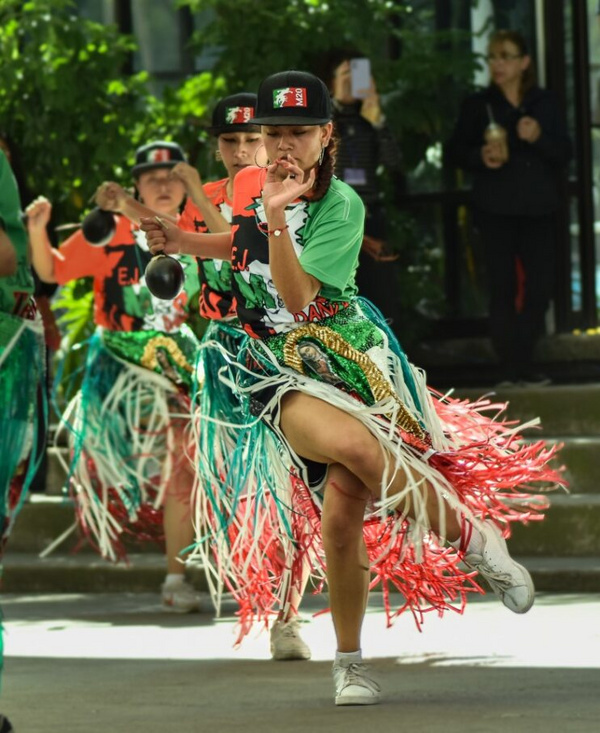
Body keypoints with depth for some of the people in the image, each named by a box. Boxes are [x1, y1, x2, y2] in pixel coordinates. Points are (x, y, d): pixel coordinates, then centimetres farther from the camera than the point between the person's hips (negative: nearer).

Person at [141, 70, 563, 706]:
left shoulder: (341, 205, -7)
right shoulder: (249, 185, 7)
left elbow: (298, 297, -17)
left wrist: (276, 216, -24)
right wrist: (181, 242, 16)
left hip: (349, 358, -1)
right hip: (277, 371, 1)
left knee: (343, 511, -21)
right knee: (355, 445, -29)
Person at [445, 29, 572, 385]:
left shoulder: (545, 103, 7)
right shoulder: (478, 105, 3)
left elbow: (565, 153, 6)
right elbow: (454, 151, 5)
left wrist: (540, 138, -14)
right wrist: (480, 156, -15)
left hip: (538, 207, 2)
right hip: (496, 209, -2)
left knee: (541, 284, 0)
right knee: (503, 286, -4)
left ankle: (524, 362, 15)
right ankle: (510, 366, 1)